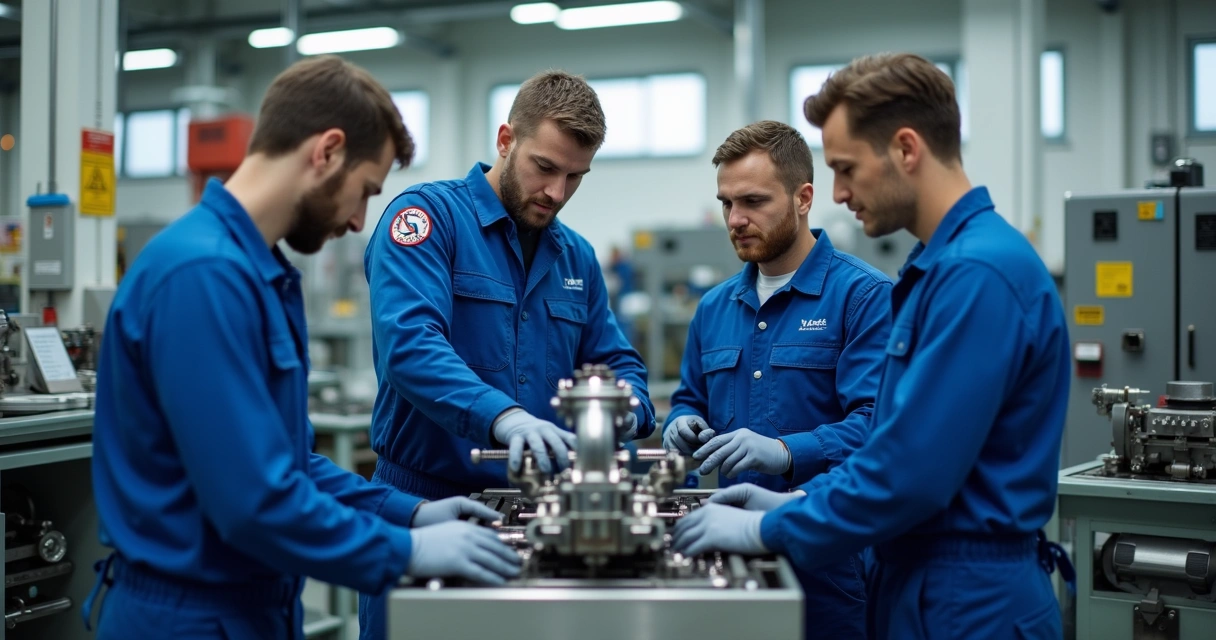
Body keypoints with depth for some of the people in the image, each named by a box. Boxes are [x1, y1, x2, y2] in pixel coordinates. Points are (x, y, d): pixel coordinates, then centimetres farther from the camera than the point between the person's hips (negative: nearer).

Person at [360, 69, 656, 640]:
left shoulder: (576, 257, 11)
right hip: (424, 502, -5)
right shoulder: (430, 215, -9)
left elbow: (617, 362, 13)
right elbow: (409, 343, -24)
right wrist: (503, 417, -40)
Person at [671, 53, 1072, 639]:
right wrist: (797, 502, 7)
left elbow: (914, 470, -26)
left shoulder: (979, 271, -22)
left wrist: (768, 530, -16)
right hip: (918, 588, 9)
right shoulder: (940, 264, 11)